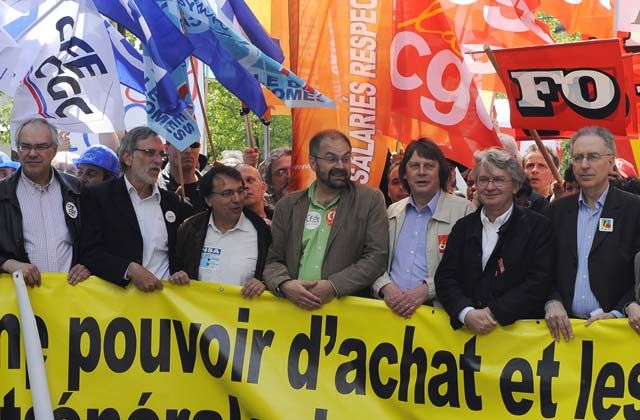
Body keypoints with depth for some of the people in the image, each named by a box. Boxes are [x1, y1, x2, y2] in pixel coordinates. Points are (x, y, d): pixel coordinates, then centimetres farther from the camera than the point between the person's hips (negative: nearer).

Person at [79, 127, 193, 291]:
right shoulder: (97, 196, 4)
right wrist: (131, 270, -16)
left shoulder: (172, 202, 16)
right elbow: (89, 252, -5)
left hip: (166, 295, 3)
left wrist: (184, 273, 3)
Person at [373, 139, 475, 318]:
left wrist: (426, 290, -14)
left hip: (437, 310, -4)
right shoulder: (392, 211, 19)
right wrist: (385, 286, -3)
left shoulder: (464, 210, 2)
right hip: (391, 308, 4)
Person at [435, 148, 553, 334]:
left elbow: (539, 282, -5)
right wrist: (467, 313, -10)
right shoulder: (463, 227, 15)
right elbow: (445, 277, 8)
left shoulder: (537, 226, 5)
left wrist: (494, 313, -11)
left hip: (518, 328, -3)